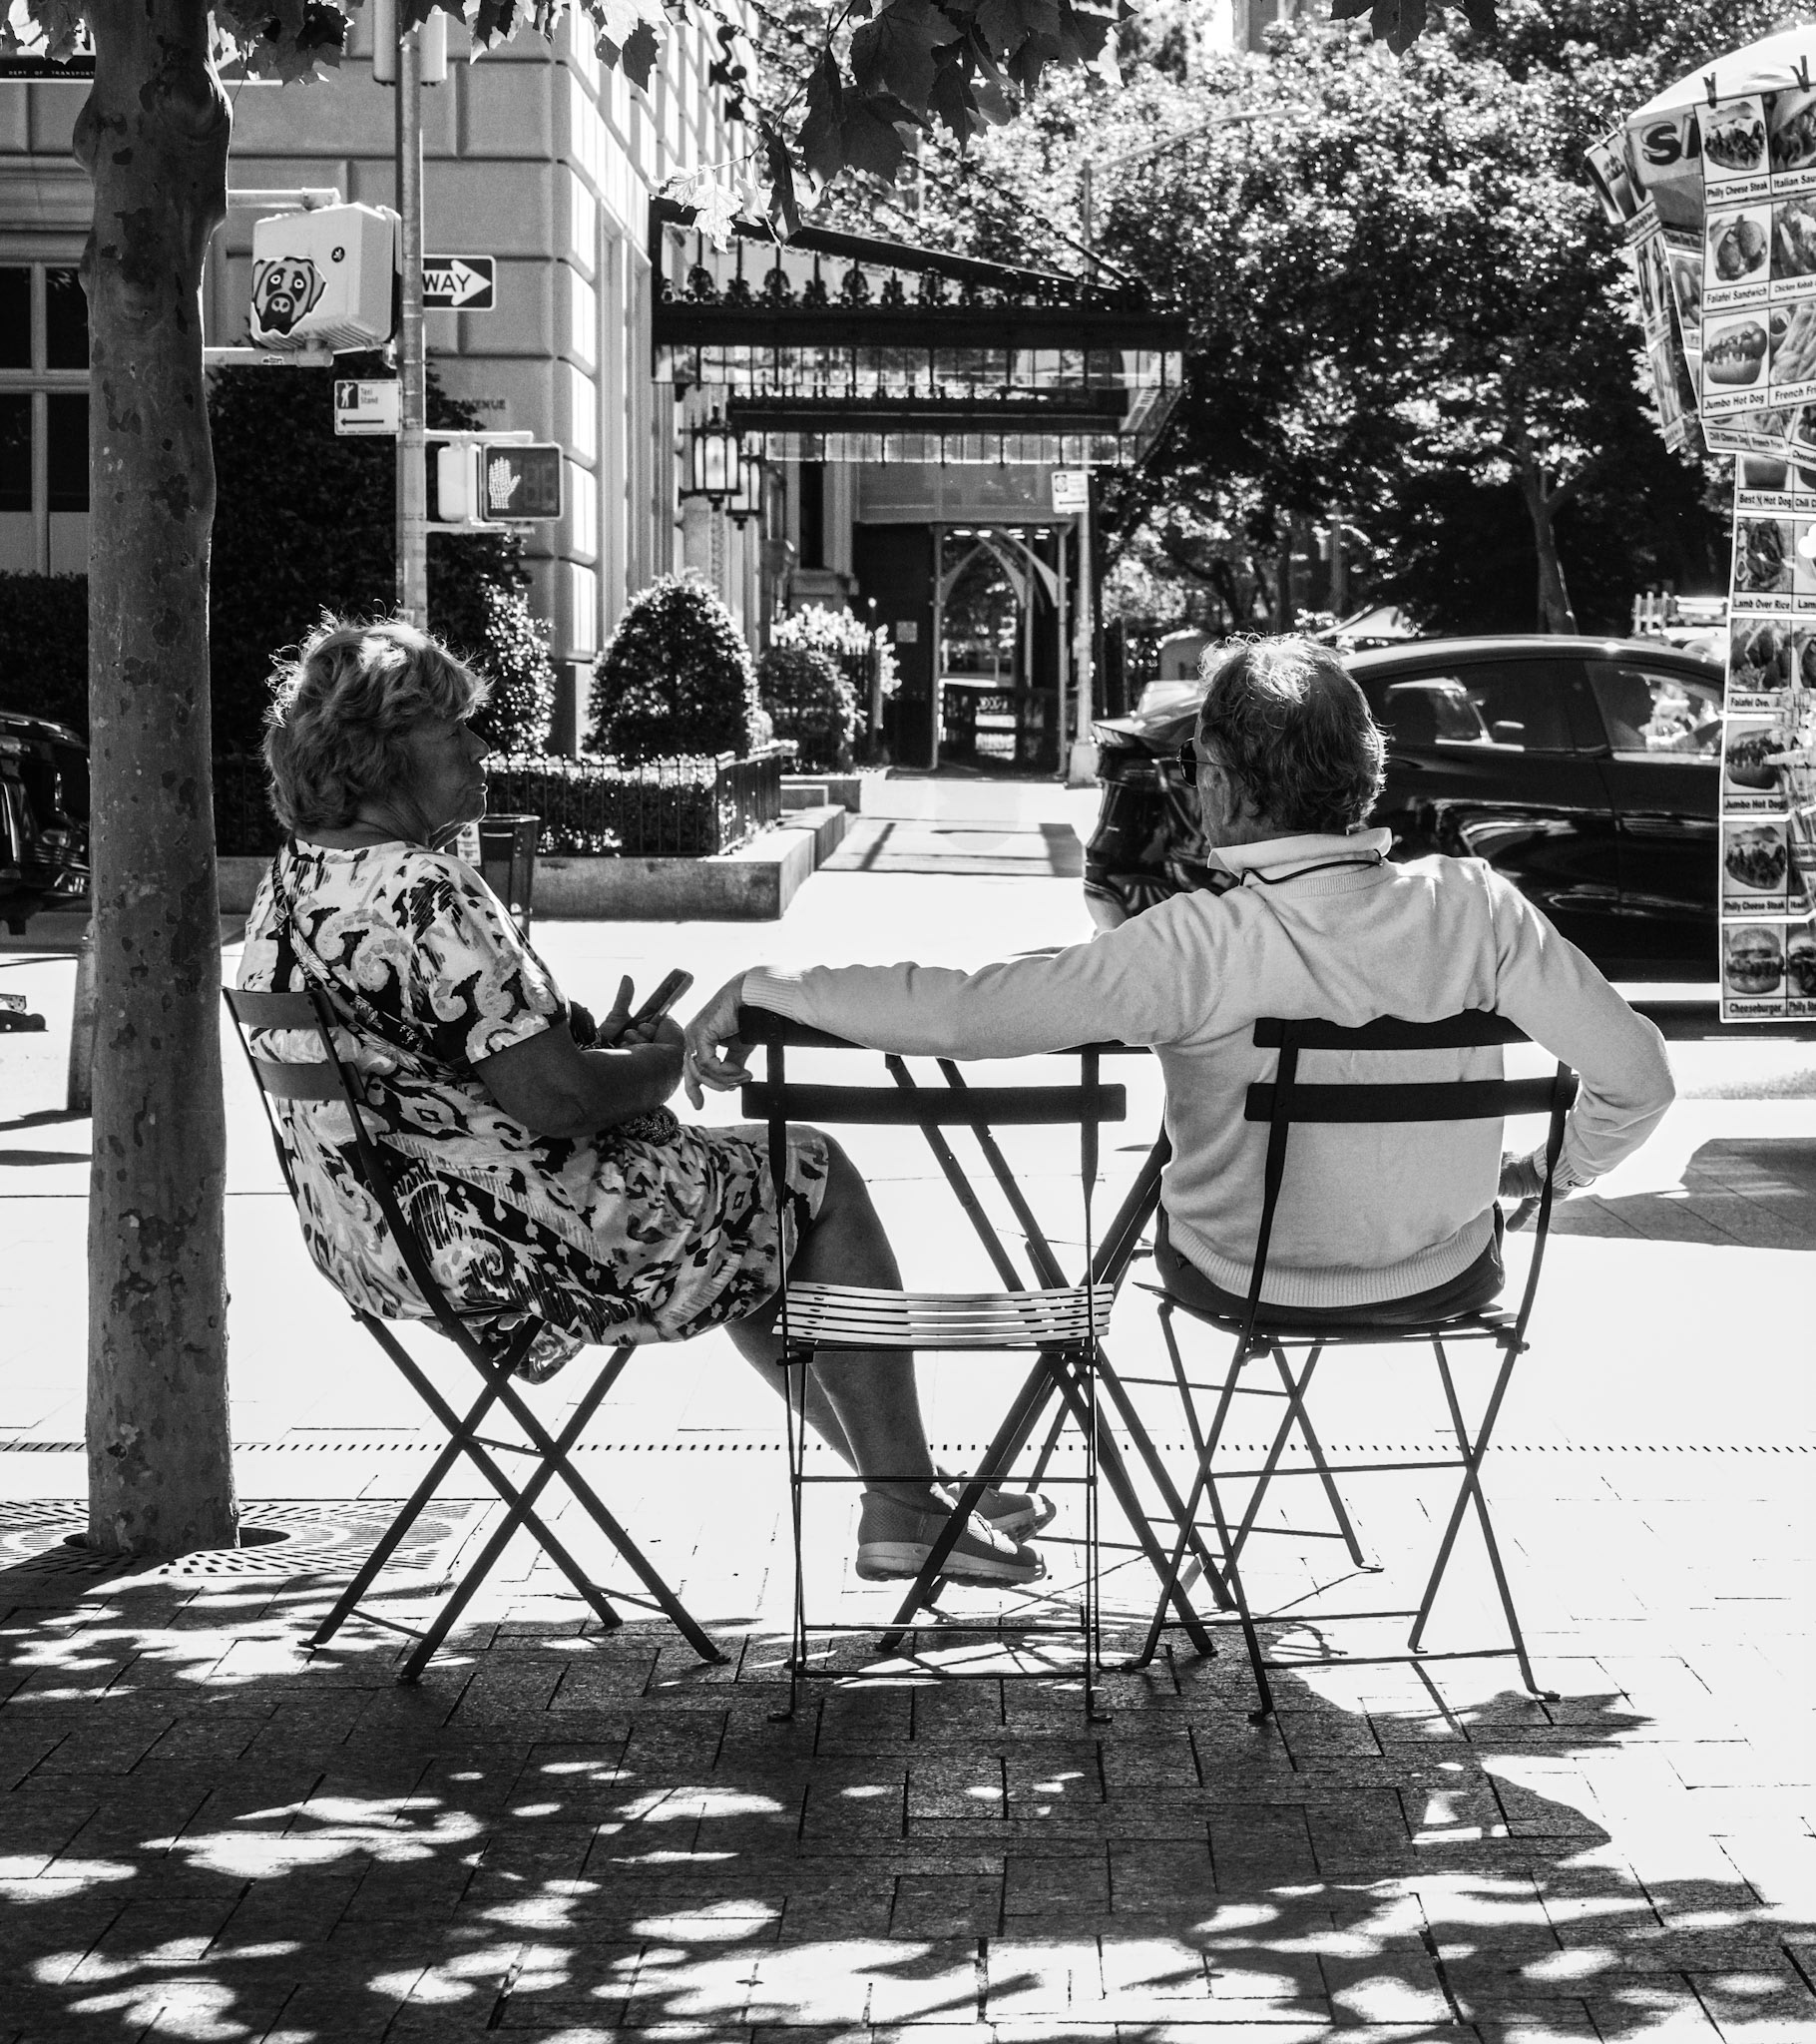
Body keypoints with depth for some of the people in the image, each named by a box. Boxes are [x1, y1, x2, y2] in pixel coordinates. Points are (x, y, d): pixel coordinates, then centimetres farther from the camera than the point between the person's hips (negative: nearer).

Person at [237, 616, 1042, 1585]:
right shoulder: (424, 892, -25)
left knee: (740, 1205, 29)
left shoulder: (290, 885, 7)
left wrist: (604, 1042, 8)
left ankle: (892, 1478, 35)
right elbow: (550, 1098, -27)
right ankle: (906, 1512, 14)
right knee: (815, 1176, 9)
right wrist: (658, 1062, -7)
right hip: (509, 1242, -10)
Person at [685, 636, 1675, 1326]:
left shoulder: (1198, 948, -27)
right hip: (1451, 1284, 2)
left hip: (1246, 1288, -2)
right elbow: (1637, 1078, -17)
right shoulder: (1472, 907, -20)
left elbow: (958, 1012, -29)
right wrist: (1548, 1170, 4)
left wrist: (761, 985, -17)